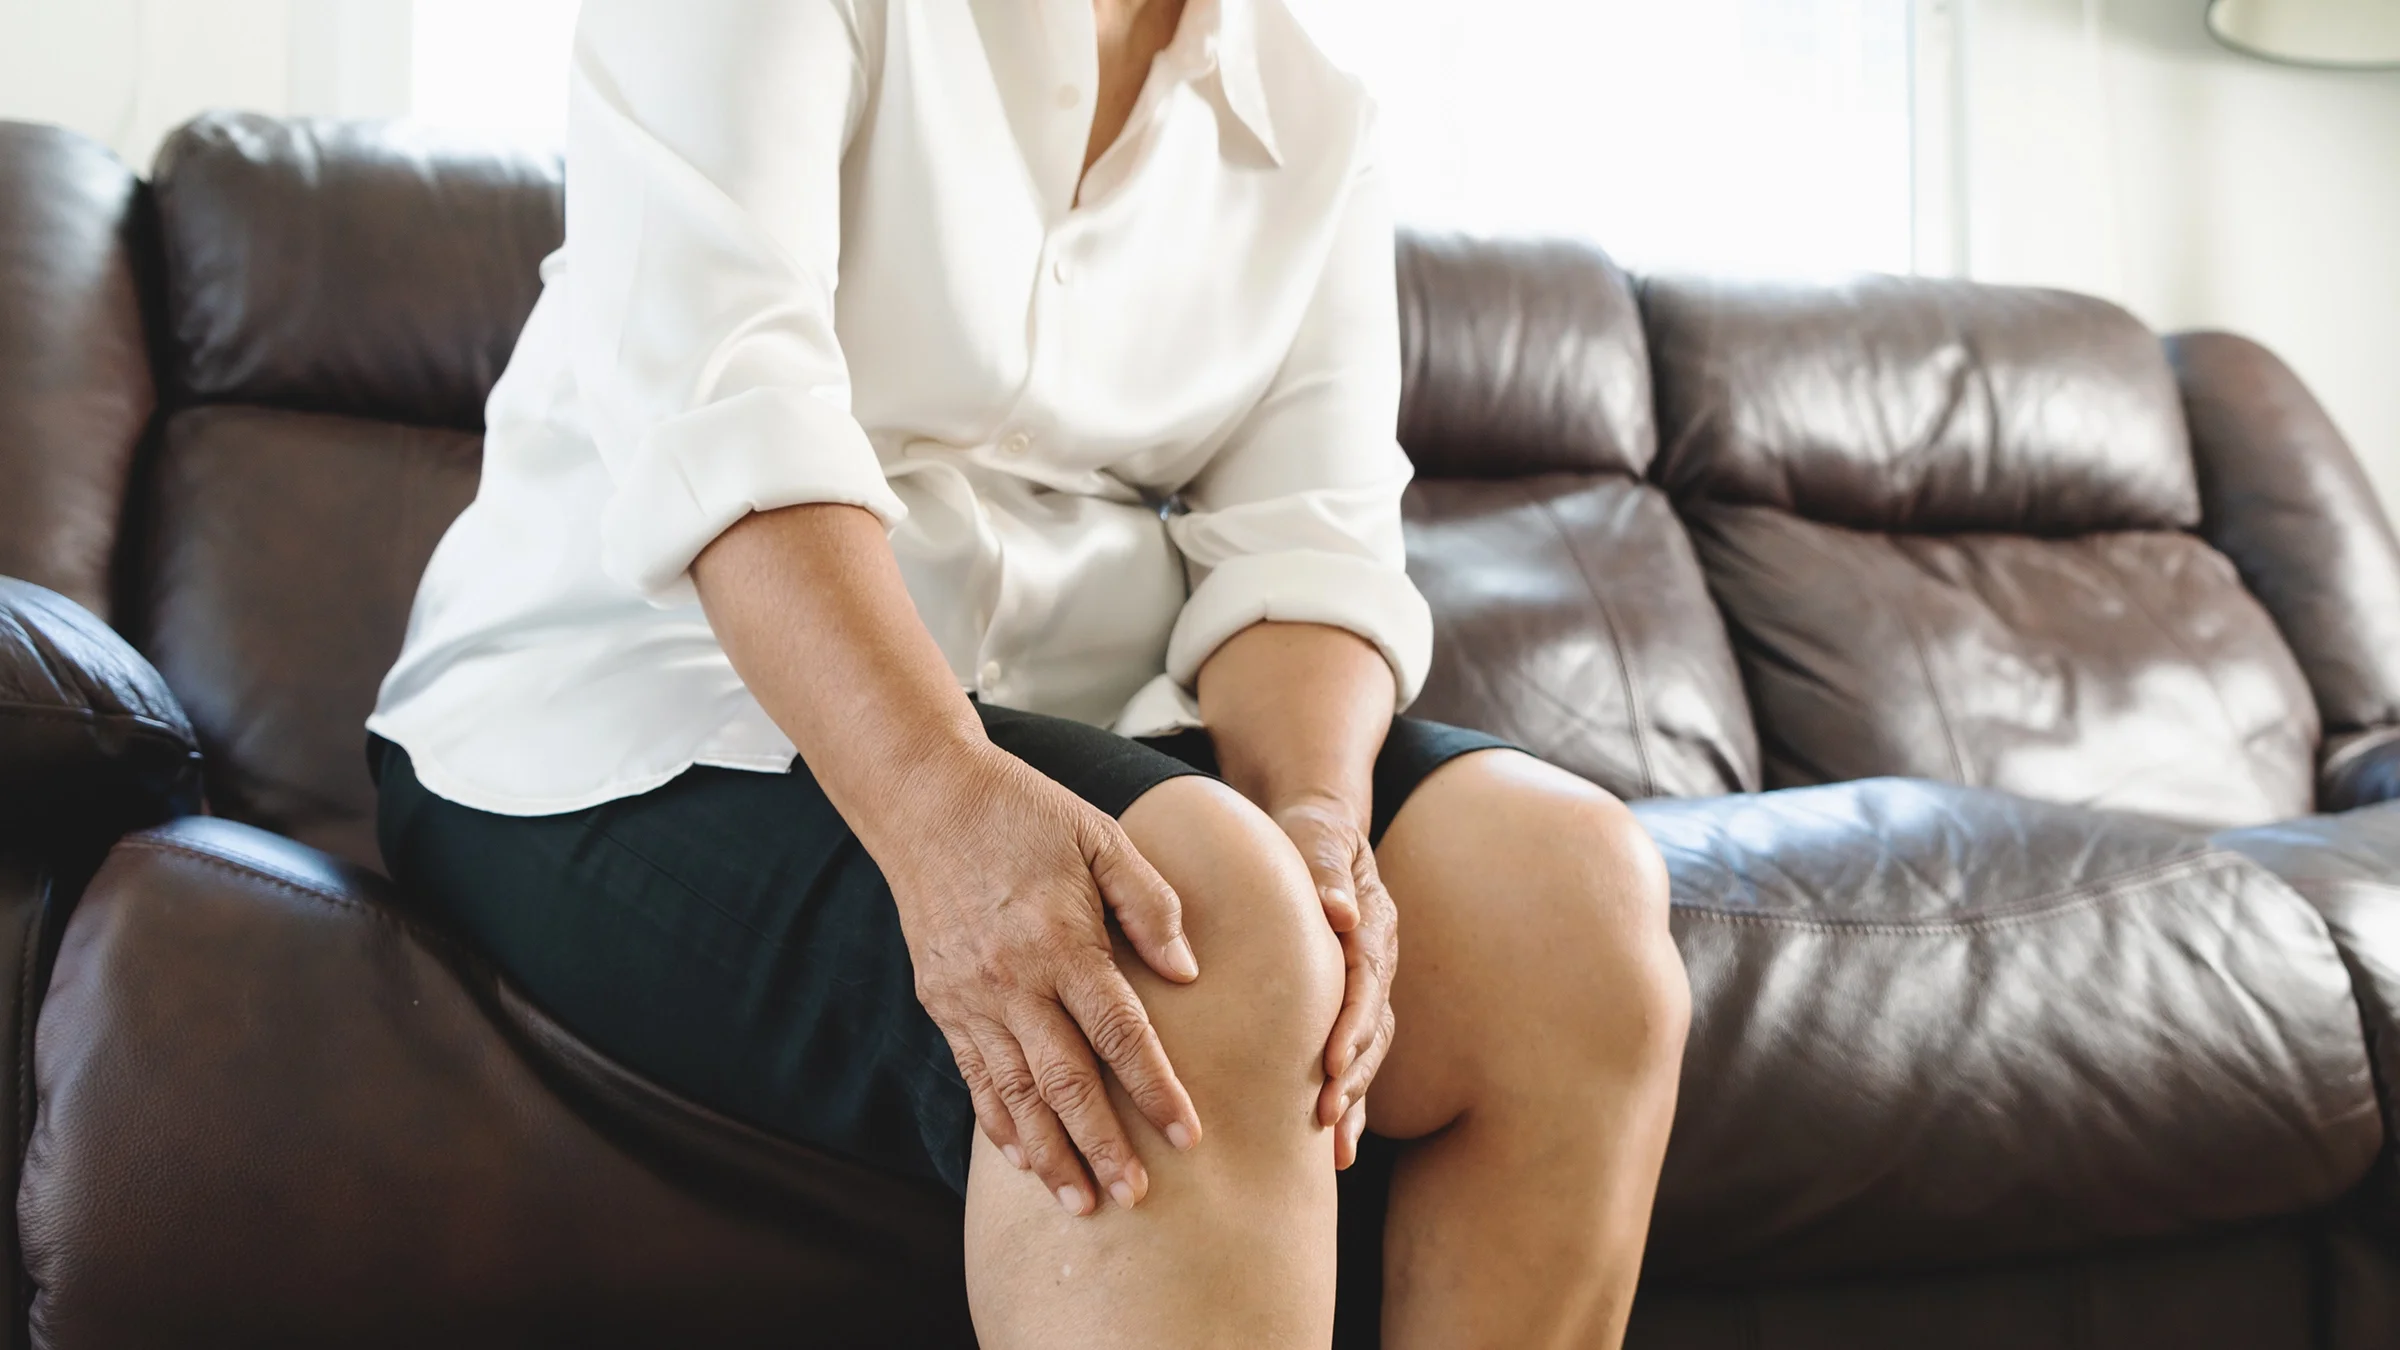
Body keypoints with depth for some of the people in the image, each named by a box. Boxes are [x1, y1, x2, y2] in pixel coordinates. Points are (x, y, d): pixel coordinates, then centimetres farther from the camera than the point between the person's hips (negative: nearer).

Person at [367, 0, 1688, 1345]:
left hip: (1068, 728, 6)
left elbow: (1306, 543, -1)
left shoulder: (1319, 131, 10)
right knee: (1219, 930, -34)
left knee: (1575, 877, -18)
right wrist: (943, 805, -37)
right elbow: (720, 402, -21)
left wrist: (1319, 820, -24)